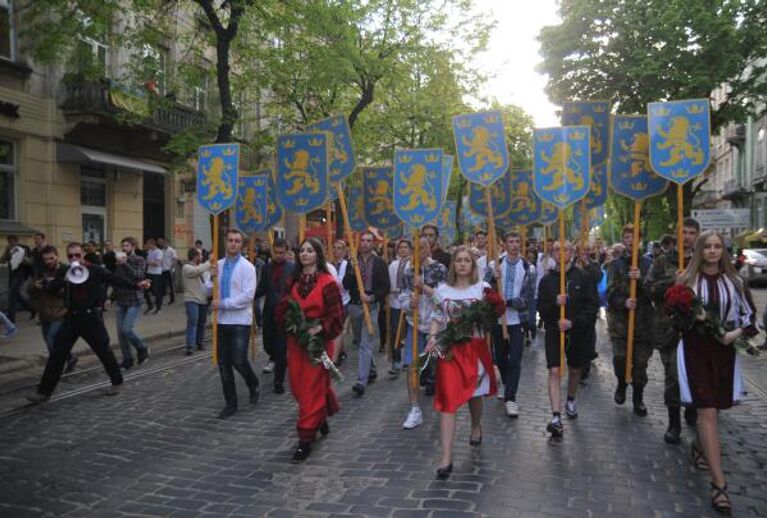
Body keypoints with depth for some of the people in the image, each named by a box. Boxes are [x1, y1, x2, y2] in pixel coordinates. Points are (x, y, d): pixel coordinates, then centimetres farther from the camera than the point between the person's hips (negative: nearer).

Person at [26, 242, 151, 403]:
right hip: (72, 318, 4)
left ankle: (117, 382, 24)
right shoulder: (64, 273, 6)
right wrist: (64, 281, -22)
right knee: (57, 354, 3)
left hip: (92, 317, -4)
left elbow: (116, 280, -11)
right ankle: (44, 391, 11)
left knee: (103, 351, 4)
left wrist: (136, 285, -23)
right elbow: (50, 288, -2)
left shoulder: (95, 270, -6)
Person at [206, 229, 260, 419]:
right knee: (224, 364, 8)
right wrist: (212, 277, -11)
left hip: (240, 321, -5)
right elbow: (208, 291, 8)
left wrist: (222, 304, -15)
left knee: (239, 361, -8)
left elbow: (247, 295, -17)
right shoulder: (218, 265, 8)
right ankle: (230, 403, 21)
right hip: (222, 320, 5)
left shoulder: (247, 267, -9)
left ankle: (254, 385, 24)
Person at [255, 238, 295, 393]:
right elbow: (261, 289, 9)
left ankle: (279, 381, 10)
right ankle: (274, 359, 47)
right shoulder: (267, 267, 8)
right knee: (268, 343, 11)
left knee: (282, 347, -1)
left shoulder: (293, 268, -2)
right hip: (269, 311, 4)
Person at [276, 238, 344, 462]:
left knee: (312, 389, -2)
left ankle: (306, 438, 6)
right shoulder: (293, 281, 8)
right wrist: (289, 323, -7)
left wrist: (319, 329, -22)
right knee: (298, 386, 12)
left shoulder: (328, 282, -9)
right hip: (295, 341, 6)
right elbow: (282, 308, 12)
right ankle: (320, 418, 38)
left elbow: (336, 316, -10)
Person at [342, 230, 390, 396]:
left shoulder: (379, 263, 0)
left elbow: (386, 287, -2)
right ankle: (371, 370, 35)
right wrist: (352, 271, -17)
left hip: (371, 306, -4)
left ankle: (361, 380, -11)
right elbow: (345, 285, -1)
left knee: (366, 344, -9)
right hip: (354, 306, 4)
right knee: (360, 341, 16)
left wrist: (372, 297, -16)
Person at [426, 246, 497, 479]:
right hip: (449, 348, 0)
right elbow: (437, 319, 7)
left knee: (474, 392, 19)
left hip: (475, 346, 0)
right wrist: (432, 337, -10)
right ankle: (446, 457, -8)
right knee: (448, 399, -8)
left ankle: (476, 427, 52)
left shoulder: (482, 288, 1)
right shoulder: (442, 290, 4)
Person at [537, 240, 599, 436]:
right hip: (554, 332, -1)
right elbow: (541, 308, -1)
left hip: (578, 332, 1)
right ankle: (556, 418, -15)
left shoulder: (584, 277, -5)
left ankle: (570, 401, 47)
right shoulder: (547, 279, -1)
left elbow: (593, 306, -8)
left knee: (575, 370, 19)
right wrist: (554, 303, -22)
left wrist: (573, 322, -19)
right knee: (555, 372, -13)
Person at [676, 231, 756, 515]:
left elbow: (749, 314, 9)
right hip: (695, 349, -3)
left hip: (724, 350, 3)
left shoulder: (734, 281, 4)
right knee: (707, 412, -8)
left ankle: (699, 446, 46)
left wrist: (737, 333, -8)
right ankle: (719, 483, -7)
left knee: (712, 408, 14)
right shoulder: (686, 280, -1)